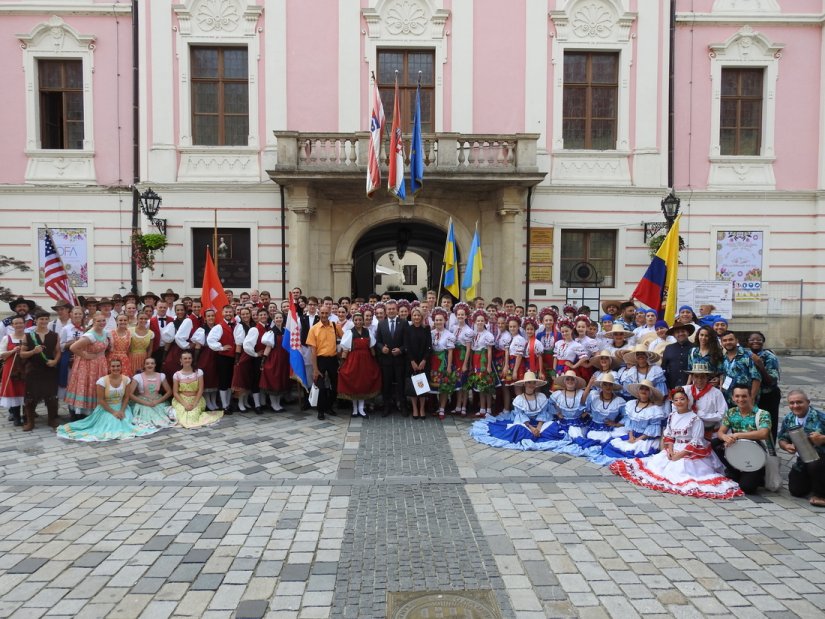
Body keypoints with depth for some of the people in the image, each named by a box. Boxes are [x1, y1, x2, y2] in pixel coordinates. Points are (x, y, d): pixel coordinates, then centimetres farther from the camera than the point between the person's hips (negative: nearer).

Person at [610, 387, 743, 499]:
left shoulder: (695, 418, -13)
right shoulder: (672, 416, 8)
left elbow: (696, 441, -15)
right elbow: (668, 435, 11)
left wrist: (681, 454, -18)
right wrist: (670, 449, -6)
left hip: (691, 453, -7)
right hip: (674, 450, 7)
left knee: (684, 471, -22)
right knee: (658, 466, 0)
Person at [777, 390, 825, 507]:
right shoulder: (788, 419, 0)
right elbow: (782, 439, 6)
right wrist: (786, 446, -15)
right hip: (802, 460, 5)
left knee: (814, 465, -40)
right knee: (796, 491, 2)